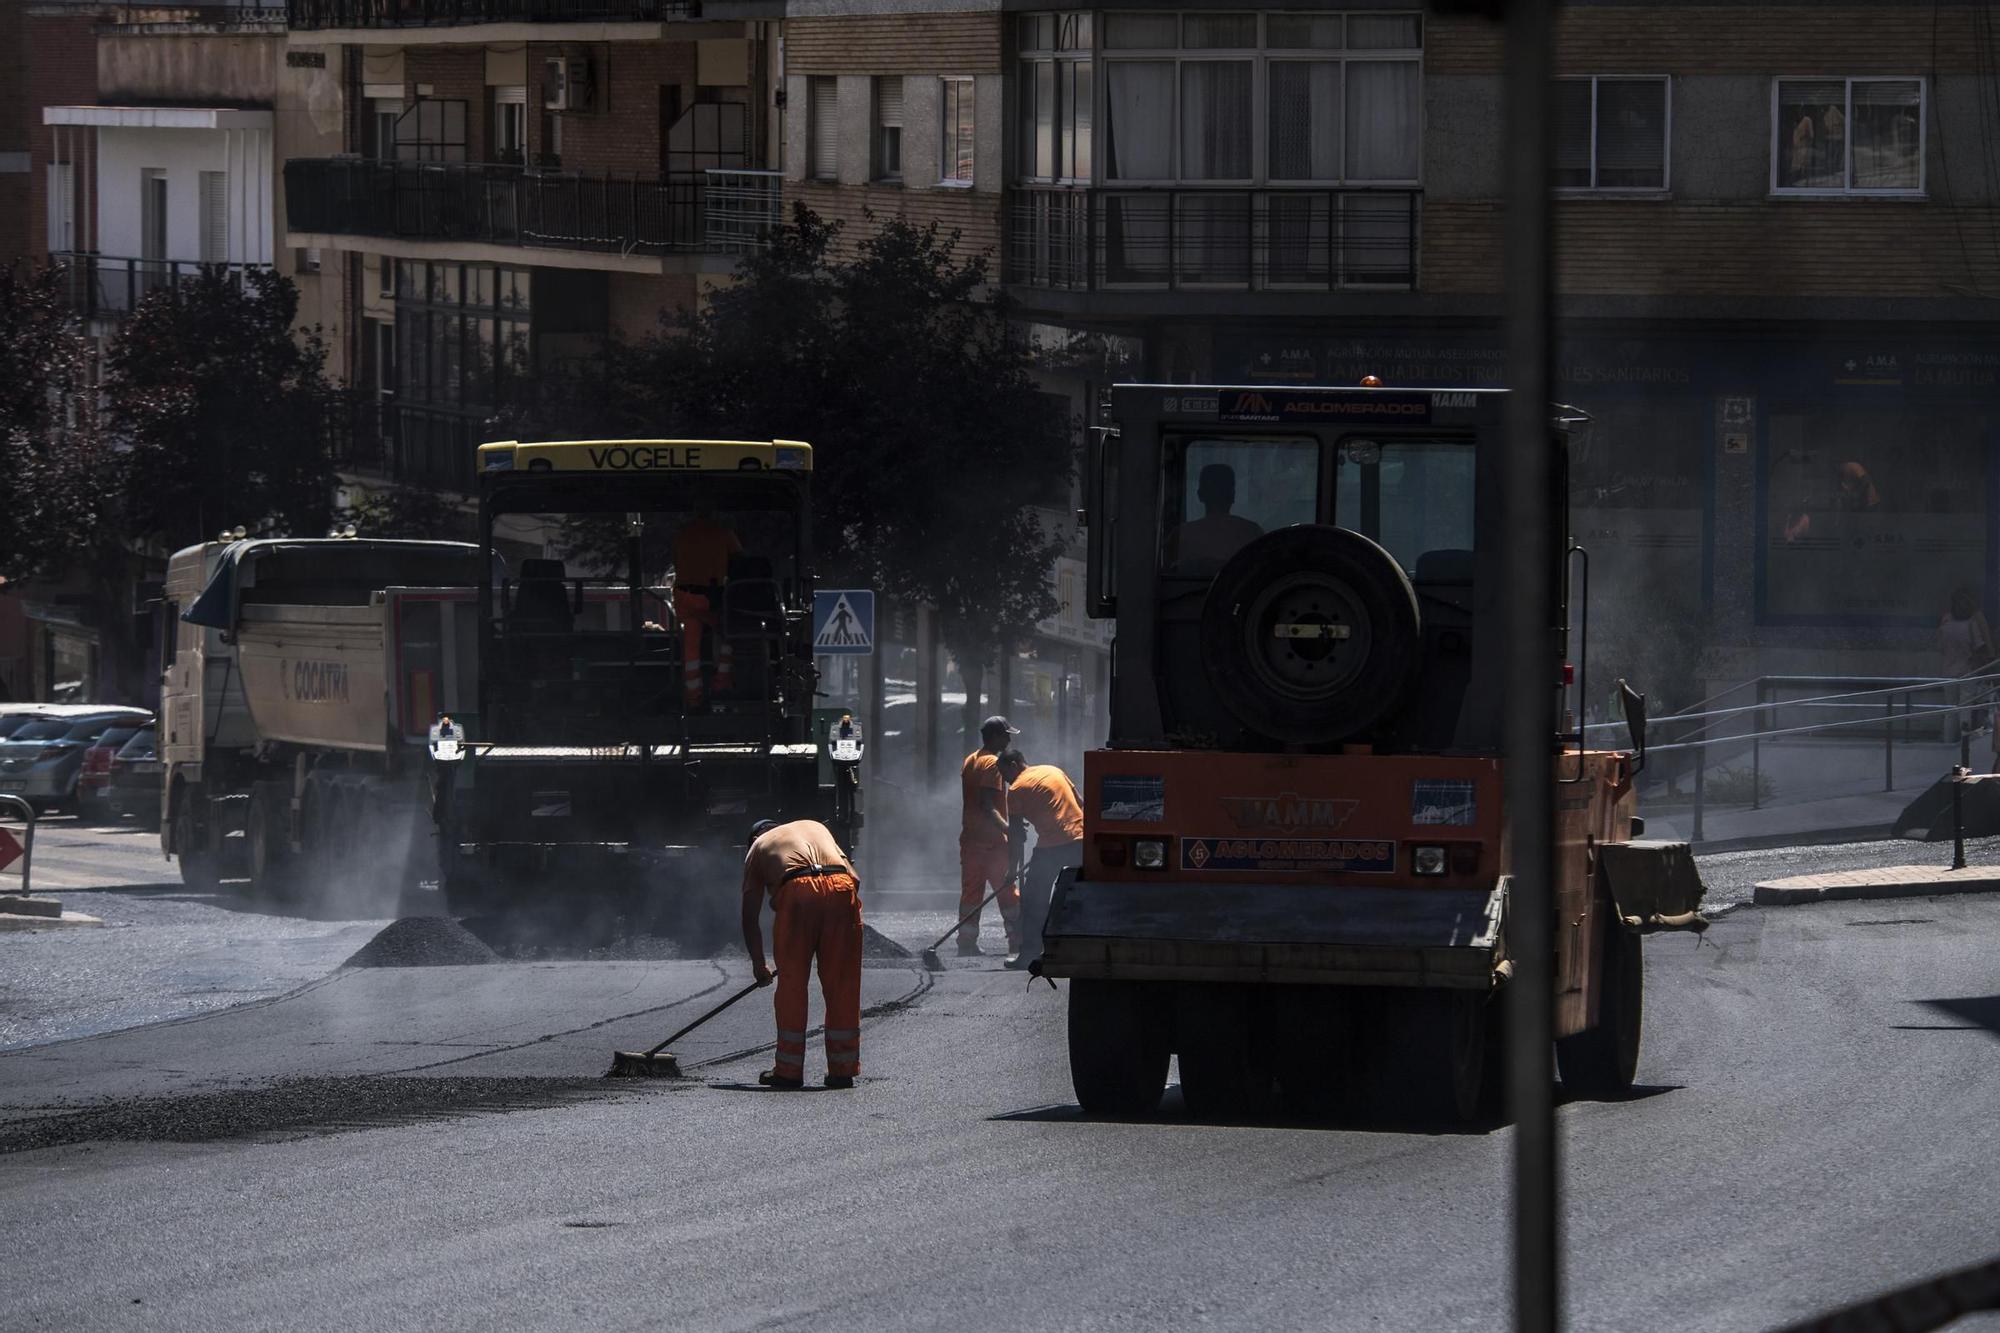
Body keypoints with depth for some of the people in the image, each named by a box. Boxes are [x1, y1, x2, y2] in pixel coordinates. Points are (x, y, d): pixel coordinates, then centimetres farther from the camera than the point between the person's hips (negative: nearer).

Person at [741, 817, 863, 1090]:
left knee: (791, 985, 9)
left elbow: (750, 916, 25)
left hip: (796, 892, -2)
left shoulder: (758, 848, 28)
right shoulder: (816, 827, 36)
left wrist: (758, 965, 33)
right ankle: (842, 1069, 13)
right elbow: (854, 877, 25)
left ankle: (789, 1070, 12)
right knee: (842, 986, 10)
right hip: (842, 887, 2)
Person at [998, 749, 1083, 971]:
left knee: (1033, 900, 4)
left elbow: (1017, 836, 2)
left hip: (1051, 845, -6)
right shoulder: (1053, 771, 18)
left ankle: (1030, 954, 2)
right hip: (1080, 839, 6)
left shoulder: (1016, 789, 1)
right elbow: (1080, 804, 18)